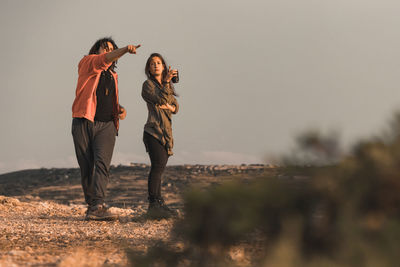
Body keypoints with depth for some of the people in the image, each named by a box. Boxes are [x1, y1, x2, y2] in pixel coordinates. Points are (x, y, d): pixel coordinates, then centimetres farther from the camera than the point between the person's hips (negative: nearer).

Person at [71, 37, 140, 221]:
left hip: (106, 125, 3)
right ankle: (91, 204, 13)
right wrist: (125, 50, -29)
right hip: (83, 123, -3)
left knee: (102, 164, -17)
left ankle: (97, 206, -27)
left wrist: (120, 110, 13)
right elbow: (104, 60, -14)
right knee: (87, 167, 0)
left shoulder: (112, 76, 24)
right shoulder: (87, 63, 8)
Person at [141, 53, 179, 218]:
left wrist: (168, 106, -6)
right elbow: (161, 99, -14)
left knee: (159, 168, 6)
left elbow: (176, 108, 15)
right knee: (158, 165, -19)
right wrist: (167, 81, -13)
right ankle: (153, 203, -24)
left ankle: (157, 204, 7)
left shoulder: (167, 86, 22)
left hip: (166, 132, 7)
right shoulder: (148, 85, 2)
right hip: (154, 130, -7)